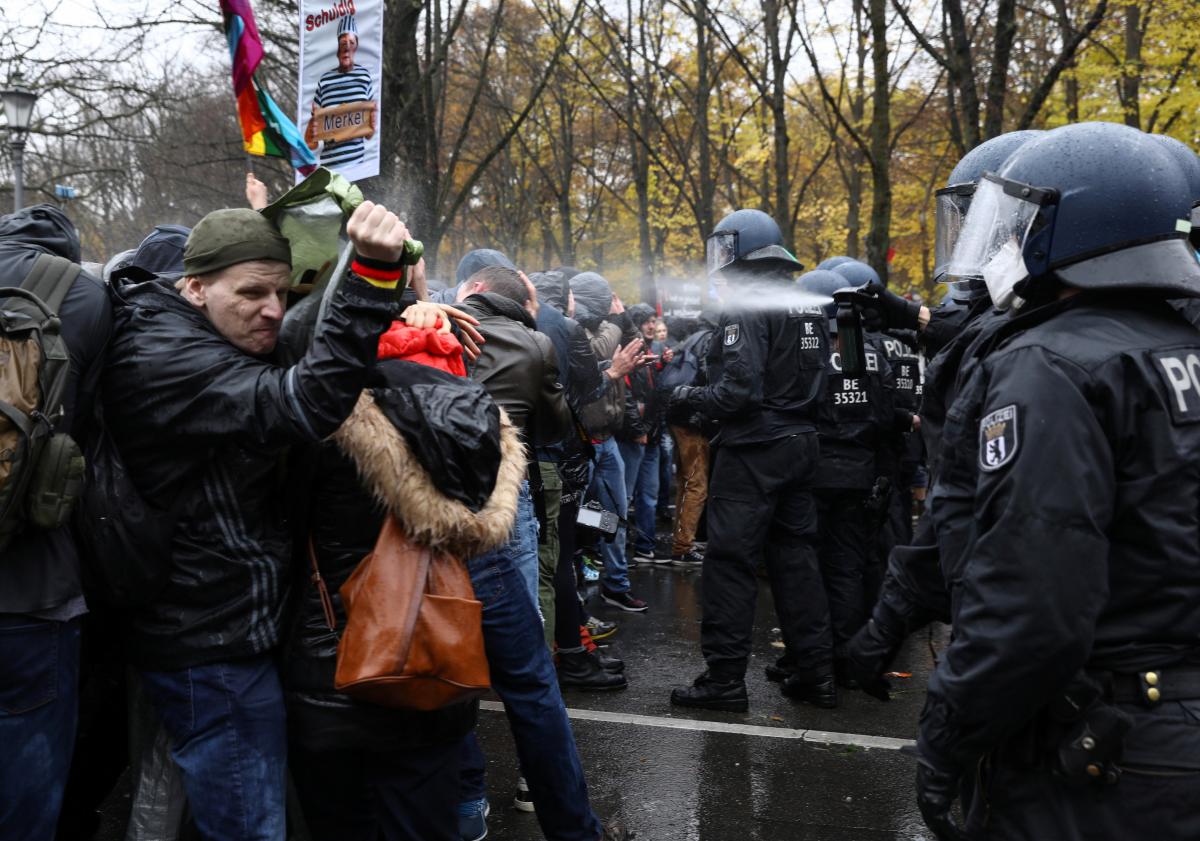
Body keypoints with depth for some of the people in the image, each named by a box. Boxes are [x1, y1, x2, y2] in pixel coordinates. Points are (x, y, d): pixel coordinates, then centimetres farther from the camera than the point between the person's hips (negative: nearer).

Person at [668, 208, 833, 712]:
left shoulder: (748, 307, -15)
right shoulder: (809, 307, 11)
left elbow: (738, 391, -21)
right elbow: (815, 381, 15)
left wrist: (691, 397, -6)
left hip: (754, 450, -8)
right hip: (801, 445, 8)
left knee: (731, 562, -1)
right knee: (795, 557, 15)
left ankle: (724, 679, 5)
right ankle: (816, 672, 20)